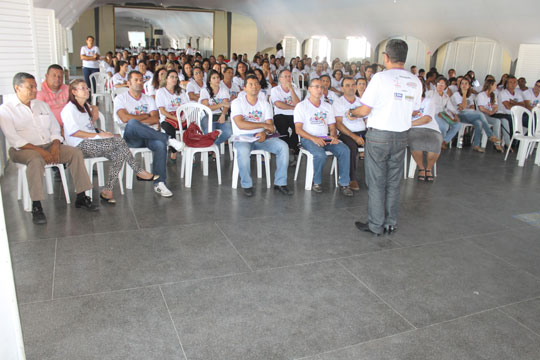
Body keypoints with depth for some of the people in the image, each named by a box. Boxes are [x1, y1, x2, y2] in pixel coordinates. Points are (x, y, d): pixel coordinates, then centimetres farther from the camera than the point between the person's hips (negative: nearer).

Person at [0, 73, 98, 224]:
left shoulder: (42, 105, 18)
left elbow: (55, 129, 15)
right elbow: (14, 139, -11)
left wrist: (55, 145, -7)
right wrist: (39, 150, -22)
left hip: (48, 146, 5)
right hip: (22, 149, -5)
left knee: (75, 152, -18)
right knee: (36, 159, -38)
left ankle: (81, 197, -16)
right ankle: (36, 206, -32)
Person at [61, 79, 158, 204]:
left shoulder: (85, 106, 27)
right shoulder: (69, 109, -3)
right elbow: (73, 132, -17)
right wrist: (97, 135, -18)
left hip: (92, 142, 9)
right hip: (80, 146, -9)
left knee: (120, 154, -20)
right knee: (119, 141, -25)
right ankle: (139, 172, -15)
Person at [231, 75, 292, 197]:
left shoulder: (264, 104, 13)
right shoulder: (237, 102, 1)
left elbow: (270, 126, 1)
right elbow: (240, 124, -14)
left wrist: (264, 133, -24)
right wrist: (263, 125, -14)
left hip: (261, 137, 4)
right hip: (242, 137, -4)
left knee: (283, 146, -20)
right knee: (243, 151, -38)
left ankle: (280, 183, -11)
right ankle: (247, 185, -17)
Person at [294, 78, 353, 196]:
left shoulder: (327, 106, 21)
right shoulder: (301, 106, 4)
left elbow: (332, 127, 19)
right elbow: (298, 129, -6)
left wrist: (334, 136, -6)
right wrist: (314, 139, -21)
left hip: (325, 138, 4)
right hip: (308, 138, -4)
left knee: (344, 150, -23)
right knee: (320, 154, -35)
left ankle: (344, 183, -15)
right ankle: (317, 182, -10)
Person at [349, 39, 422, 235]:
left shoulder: (381, 77, -12)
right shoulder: (416, 82, 5)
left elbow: (365, 110, -12)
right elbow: (413, 110, 12)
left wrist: (351, 112, 8)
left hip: (379, 136, -5)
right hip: (401, 136, 5)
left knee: (376, 182, 4)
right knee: (394, 182, 14)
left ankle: (376, 225, 13)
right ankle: (391, 223, 23)